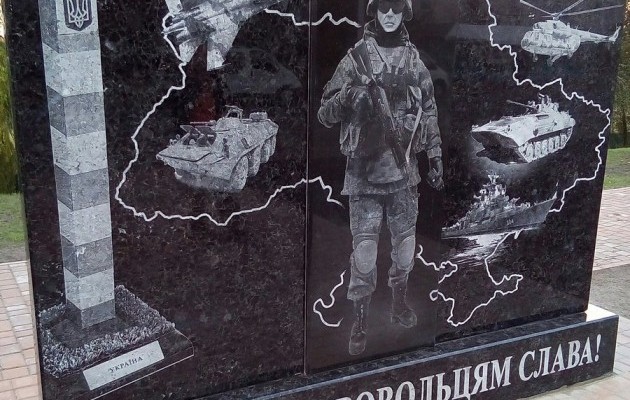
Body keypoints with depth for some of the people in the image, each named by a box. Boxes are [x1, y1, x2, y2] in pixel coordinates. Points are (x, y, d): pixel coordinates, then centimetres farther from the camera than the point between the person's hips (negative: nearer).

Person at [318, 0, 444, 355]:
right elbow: (326, 113, -2)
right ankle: (361, 321, 11)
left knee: (405, 239, 13)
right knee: (364, 245, -3)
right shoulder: (356, 57, -3)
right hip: (365, 169, -3)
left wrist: (436, 158, 11)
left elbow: (429, 113, 14)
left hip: (404, 168, 3)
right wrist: (349, 95, -22)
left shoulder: (415, 60, 7)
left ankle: (400, 302, 34)